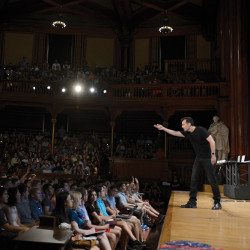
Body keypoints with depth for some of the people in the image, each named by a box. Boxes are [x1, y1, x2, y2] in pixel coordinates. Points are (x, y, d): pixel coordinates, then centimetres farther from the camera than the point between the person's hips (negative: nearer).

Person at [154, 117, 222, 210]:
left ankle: (217, 203, 8)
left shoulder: (201, 130, -16)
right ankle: (192, 202, 9)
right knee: (193, 179, 3)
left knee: (212, 180, -3)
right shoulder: (187, 133, 5)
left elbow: (212, 141, -18)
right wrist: (163, 128, 6)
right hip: (198, 158, 7)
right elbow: (174, 133, 10)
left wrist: (213, 155, -21)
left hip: (208, 158, -7)